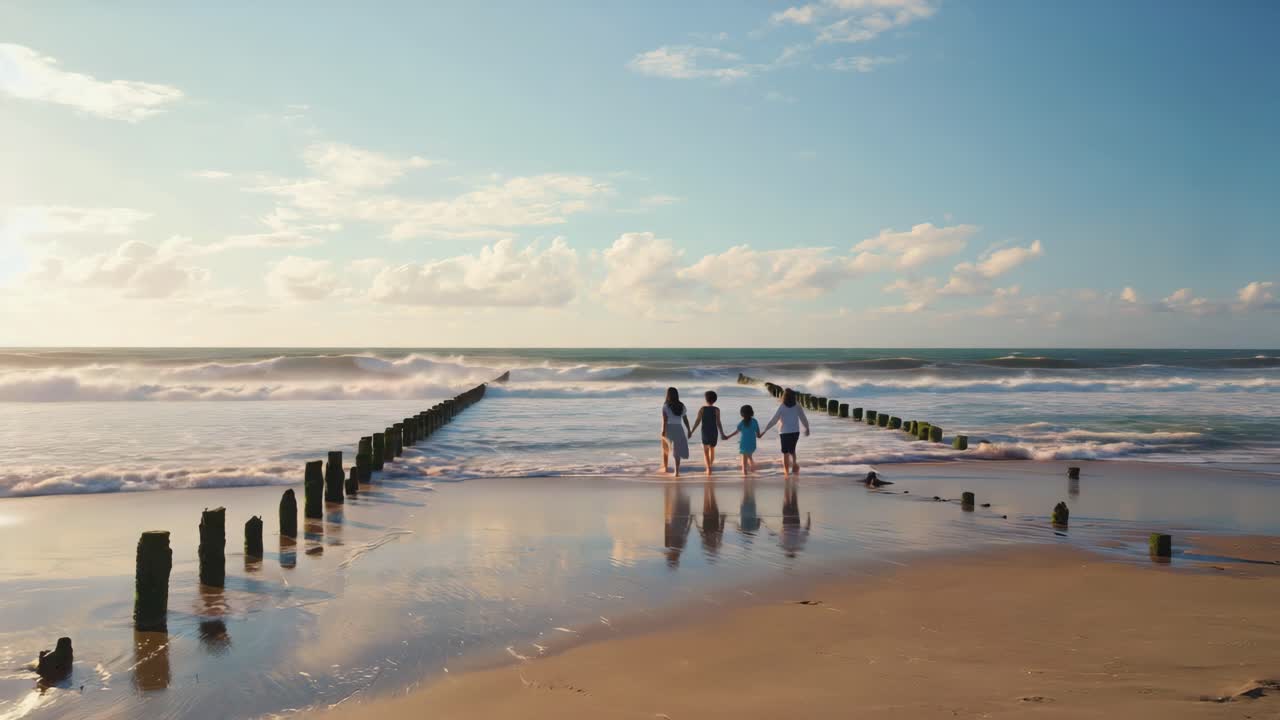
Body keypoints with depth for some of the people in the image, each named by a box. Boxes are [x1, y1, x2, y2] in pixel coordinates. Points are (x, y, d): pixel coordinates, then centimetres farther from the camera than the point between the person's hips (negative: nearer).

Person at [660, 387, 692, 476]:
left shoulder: (665, 406, -7)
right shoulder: (681, 406, 5)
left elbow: (665, 419, -16)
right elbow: (685, 419, 6)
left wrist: (663, 431, -20)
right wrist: (689, 431, 13)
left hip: (668, 429, -2)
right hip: (678, 429, 2)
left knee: (665, 448, 22)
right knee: (677, 451, 5)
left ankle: (665, 467, 34)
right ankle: (677, 471, -8)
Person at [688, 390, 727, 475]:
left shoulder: (702, 409, -4)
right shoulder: (716, 410, -5)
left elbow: (697, 421, -9)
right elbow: (718, 423, -10)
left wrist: (691, 431, -4)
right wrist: (722, 434, -5)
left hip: (705, 432, -1)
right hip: (714, 432, 1)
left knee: (705, 451, 0)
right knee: (712, 449, 21)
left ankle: (708, 468, -17)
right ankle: (710, 466, 31)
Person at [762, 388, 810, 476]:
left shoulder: (782, 407, -13)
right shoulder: (797, 406, -4)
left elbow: (774, 420, -15)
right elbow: (803, 418, 3)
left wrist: (765, 430, -11)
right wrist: (807, 428, 19)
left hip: (785, 432, -3)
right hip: (795, 431, 3)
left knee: (785, 452, 7)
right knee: (792, 450, 22)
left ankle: (787, 471, 8)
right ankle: (794, 464, 2)